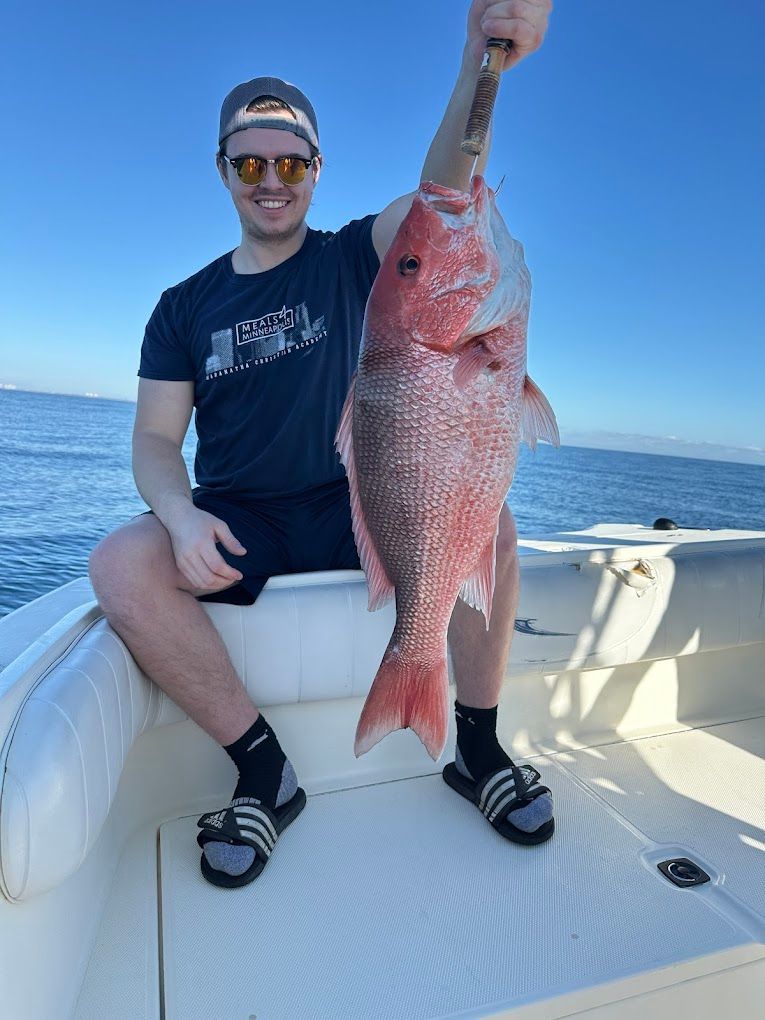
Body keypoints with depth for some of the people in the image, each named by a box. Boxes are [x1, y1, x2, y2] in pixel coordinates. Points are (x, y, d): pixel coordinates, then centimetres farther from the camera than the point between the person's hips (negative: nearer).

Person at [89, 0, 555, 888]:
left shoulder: (352, 259, 6)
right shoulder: (185, 308, 8)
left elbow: (442, 190, -13)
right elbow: (155, 439, 0)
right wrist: (182, 515, -22)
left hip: (355, 508, 0)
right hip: (235, 525, 1)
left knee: (482, 523, -27)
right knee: (119, 567, -28)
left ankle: (478, 745, -6)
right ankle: (263, 770, -12)